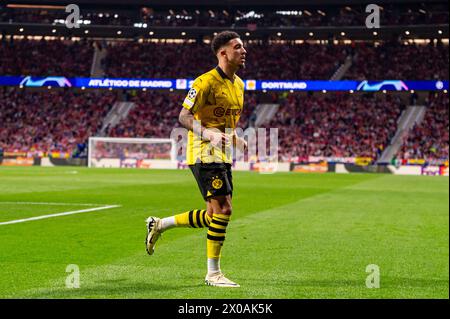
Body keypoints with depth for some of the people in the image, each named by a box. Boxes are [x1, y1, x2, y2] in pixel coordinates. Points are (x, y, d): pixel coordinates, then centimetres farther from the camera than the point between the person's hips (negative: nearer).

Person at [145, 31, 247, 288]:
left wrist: (235, 139, 10)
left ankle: (159, 224, 27)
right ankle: (213, 273, -4)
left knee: (215, 215, 9)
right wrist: (208, 133, -32)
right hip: (205, 153, -9)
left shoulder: (238, 84, 14)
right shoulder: (206, 82, -14)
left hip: (223, 155, 9)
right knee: (223, 209, -13)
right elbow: (184, 116, -17)